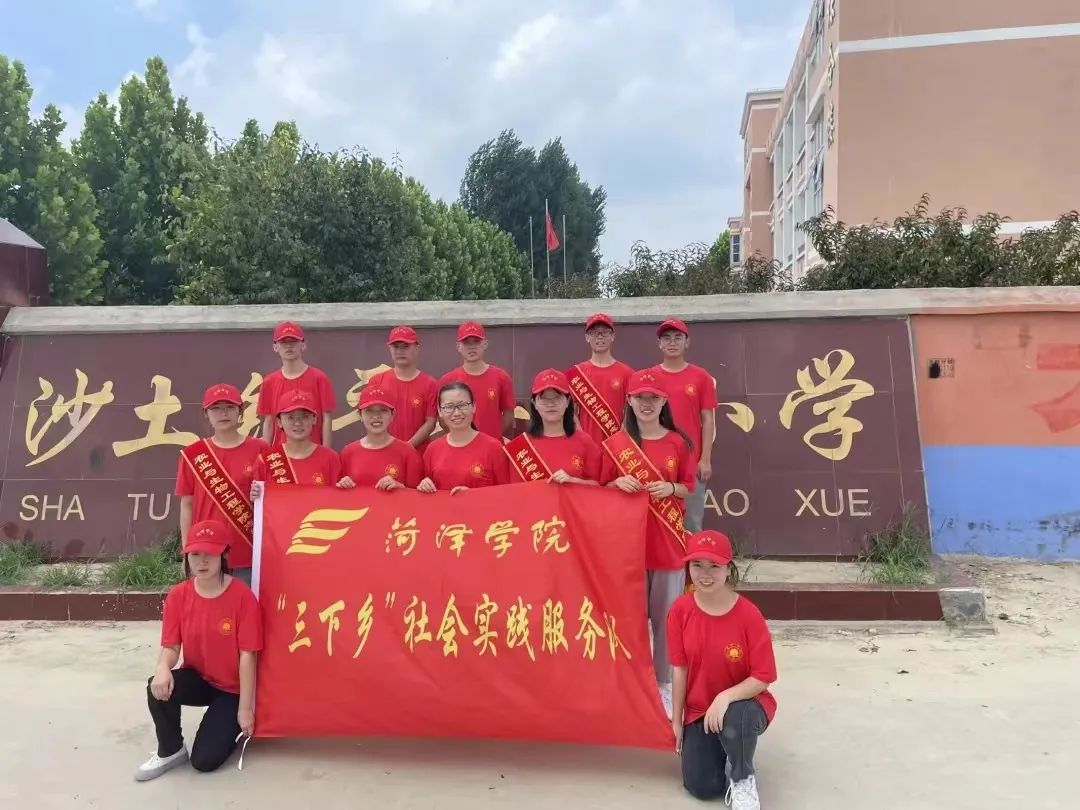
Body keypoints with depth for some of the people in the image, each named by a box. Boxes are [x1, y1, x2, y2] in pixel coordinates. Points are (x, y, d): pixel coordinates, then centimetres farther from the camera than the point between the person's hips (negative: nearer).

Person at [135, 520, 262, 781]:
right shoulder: (178, 595, -8)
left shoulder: (242, 596, -21)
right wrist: (163, 668, -33)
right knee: (159, 687, -29)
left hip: (231, 689, -3)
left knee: (205, 760, -12)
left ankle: (230, 726, 23)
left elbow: (248, 655, -19)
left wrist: (245, 708, -17)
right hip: (197, 679, 4)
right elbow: (170, 646, -7)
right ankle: (171, 751, -3)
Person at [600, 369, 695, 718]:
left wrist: (670, 488, -14)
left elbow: (689, 488, 6)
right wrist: (619, 482, -14)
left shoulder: (678, 443, 1)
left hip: (667, 541, 0)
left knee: (666, 614, 7)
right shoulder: (615, 443, 1)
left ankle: (664, 683, 22)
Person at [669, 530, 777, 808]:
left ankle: (742, 779, -5)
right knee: (700, 787, -9)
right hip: (698, 710, 3)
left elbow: (763, 677, -17)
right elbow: (680, 668, -5)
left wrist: (726, 698, -32)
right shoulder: (681, 610, -13)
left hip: (744, 703, -3)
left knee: (734, 719, -39)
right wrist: (677, 720, -1)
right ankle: (721, 750, 27)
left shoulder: (748, 614, -22)